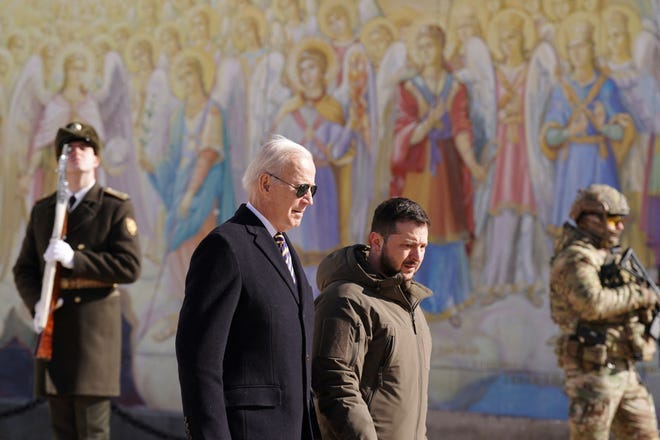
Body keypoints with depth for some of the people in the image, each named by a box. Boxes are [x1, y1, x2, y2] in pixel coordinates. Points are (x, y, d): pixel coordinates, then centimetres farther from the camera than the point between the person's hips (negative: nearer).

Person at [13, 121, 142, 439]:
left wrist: (74, 259, -20)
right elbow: (25, 270, 11)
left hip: (96, 327, -5)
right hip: (54, 328, 5)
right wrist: (37, 303, -10)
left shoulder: (117, 207, -2)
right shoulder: (43, 210, 13)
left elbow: (129, 268, -11)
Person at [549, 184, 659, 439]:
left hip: (622, 371, 9)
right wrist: (638, 295, -17)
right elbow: (593, 304, -30)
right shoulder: (576, 259, -13)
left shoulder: (606, 258, 18)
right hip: (592, 372, -9)